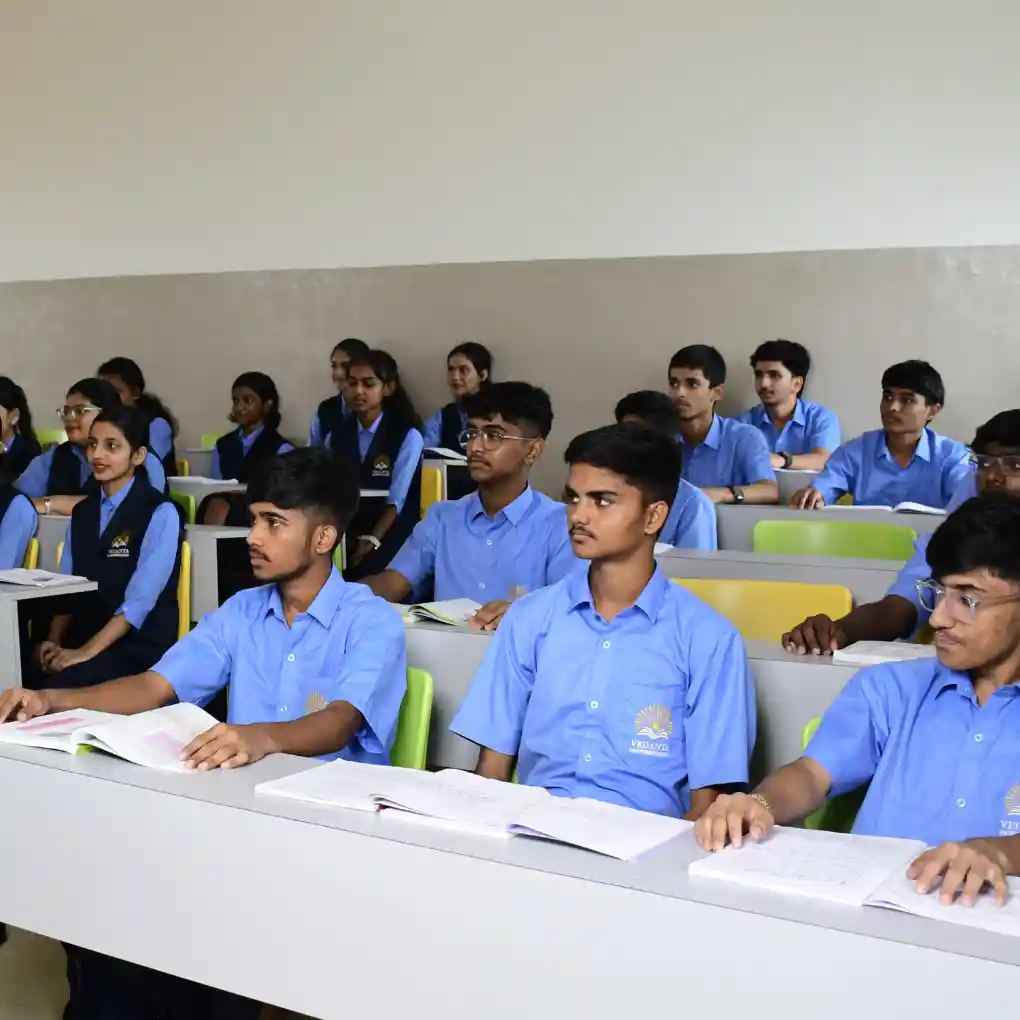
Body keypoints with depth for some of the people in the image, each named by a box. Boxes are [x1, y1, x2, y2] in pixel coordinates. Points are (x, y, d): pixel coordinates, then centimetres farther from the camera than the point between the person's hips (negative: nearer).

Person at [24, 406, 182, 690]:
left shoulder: (160, 513, -8)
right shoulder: (81, 512, 13)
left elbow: (139, 600, -15)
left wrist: (87, 651, -21)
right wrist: (54, 642, -7)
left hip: (139, 645, -5)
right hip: (82, 636, 5)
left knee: (59, 687, -31)